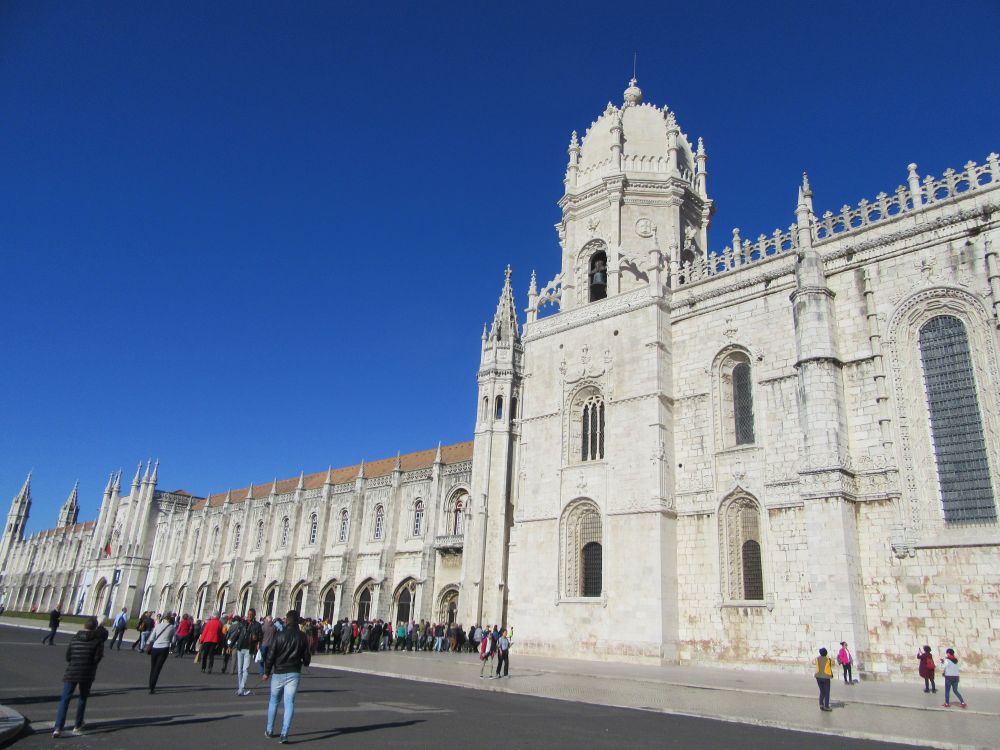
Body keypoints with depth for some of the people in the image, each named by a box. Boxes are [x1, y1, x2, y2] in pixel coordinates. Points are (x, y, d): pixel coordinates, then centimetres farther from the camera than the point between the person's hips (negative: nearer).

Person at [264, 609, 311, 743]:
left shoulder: (280, 636, -8)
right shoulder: (302, 637, -2)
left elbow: (271, 655, -7)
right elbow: (306, 655, 5)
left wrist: (267, 672, 5)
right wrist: (305, 663, 28)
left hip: (278, 673, 0)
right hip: (294, 673, 0)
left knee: (273, 701, 18)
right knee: (289, 703, 0)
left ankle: (269, 730, 27)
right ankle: (284, 734, -9)